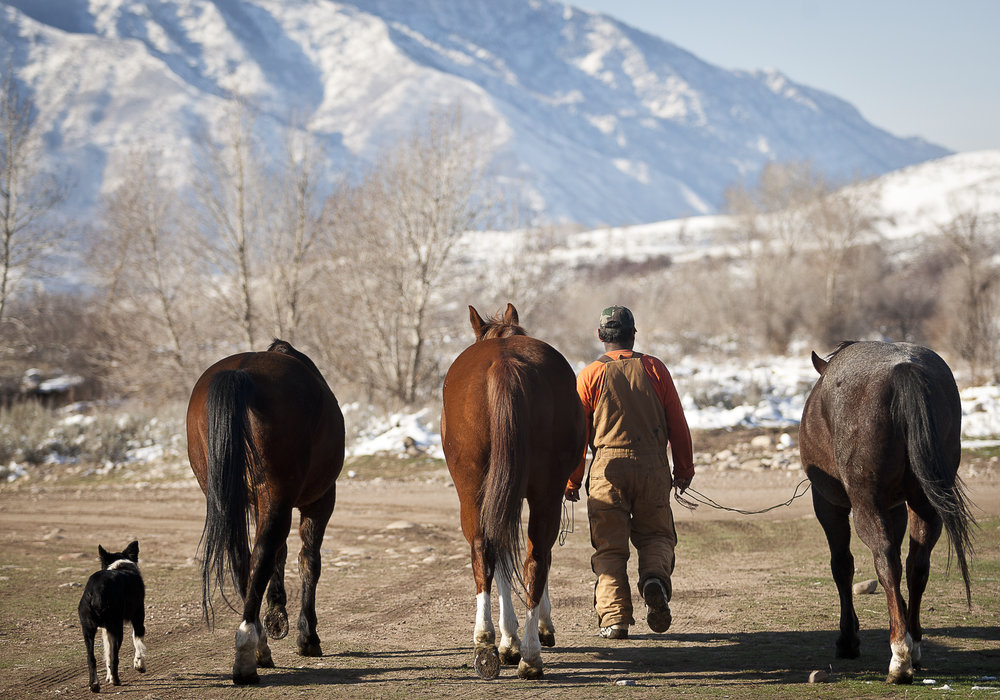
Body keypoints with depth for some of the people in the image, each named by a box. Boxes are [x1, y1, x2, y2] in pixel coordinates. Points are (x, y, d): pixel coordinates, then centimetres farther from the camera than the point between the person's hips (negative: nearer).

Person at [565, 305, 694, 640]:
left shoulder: (590, 375, 1)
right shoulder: (654, 368, 4)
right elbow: (677, 423, 5)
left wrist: (571, 482, 8)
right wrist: (684, 468, 15)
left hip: (608, 468, -1)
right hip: (653, 466, 1)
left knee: (609, 545, 4)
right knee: (656, 535, 16)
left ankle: (614, 616, -5)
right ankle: (655, 576, -15)